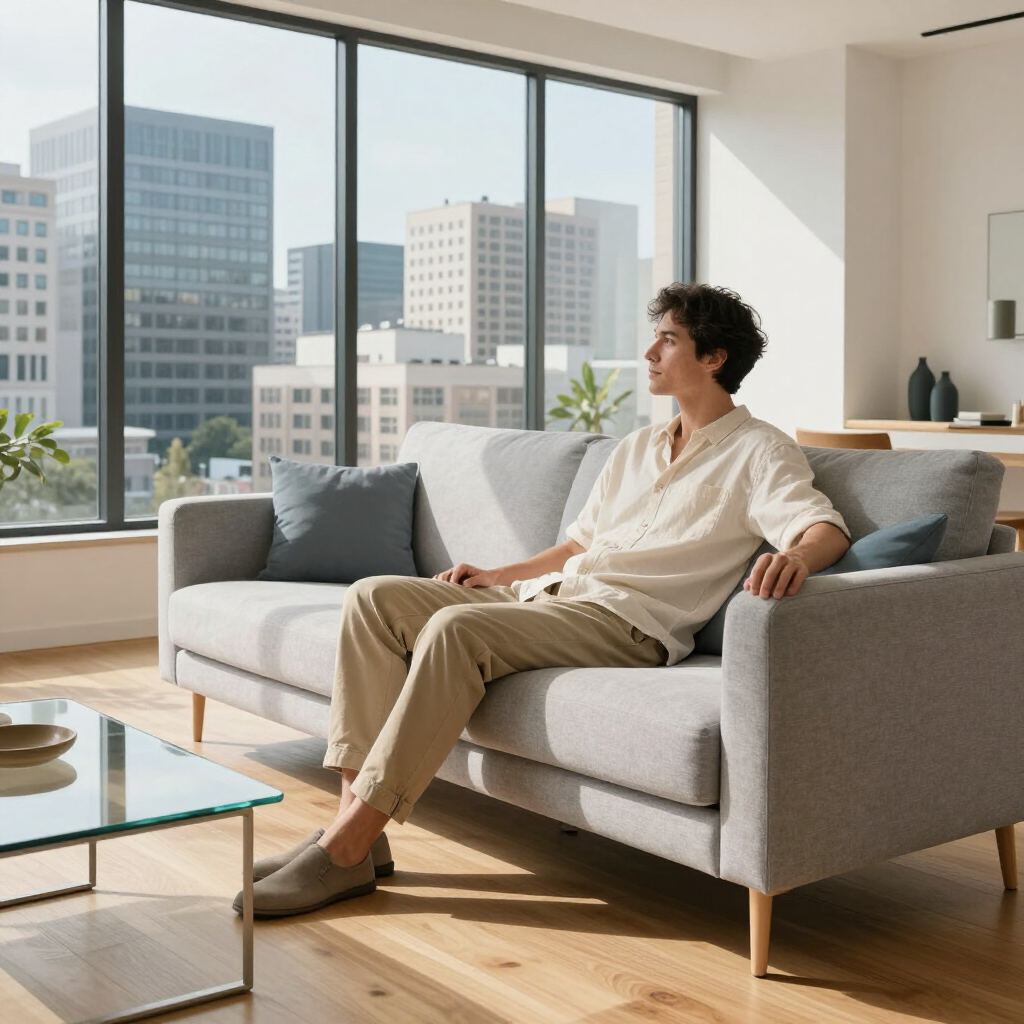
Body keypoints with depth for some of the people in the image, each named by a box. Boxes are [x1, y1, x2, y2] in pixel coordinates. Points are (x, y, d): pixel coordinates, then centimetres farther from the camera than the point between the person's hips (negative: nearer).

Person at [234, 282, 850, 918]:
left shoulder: (759, 452, 3)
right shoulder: (637, 448, 27)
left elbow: (829, 529, -13)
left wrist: (796, 555, -37)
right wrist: (499, 575, 17)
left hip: (627, 620, -8)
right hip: (545, 594, 8)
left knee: (455, 628, -33)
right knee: (373, 596, -9)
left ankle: (348, 847, -28)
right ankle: (354, 814, -15)